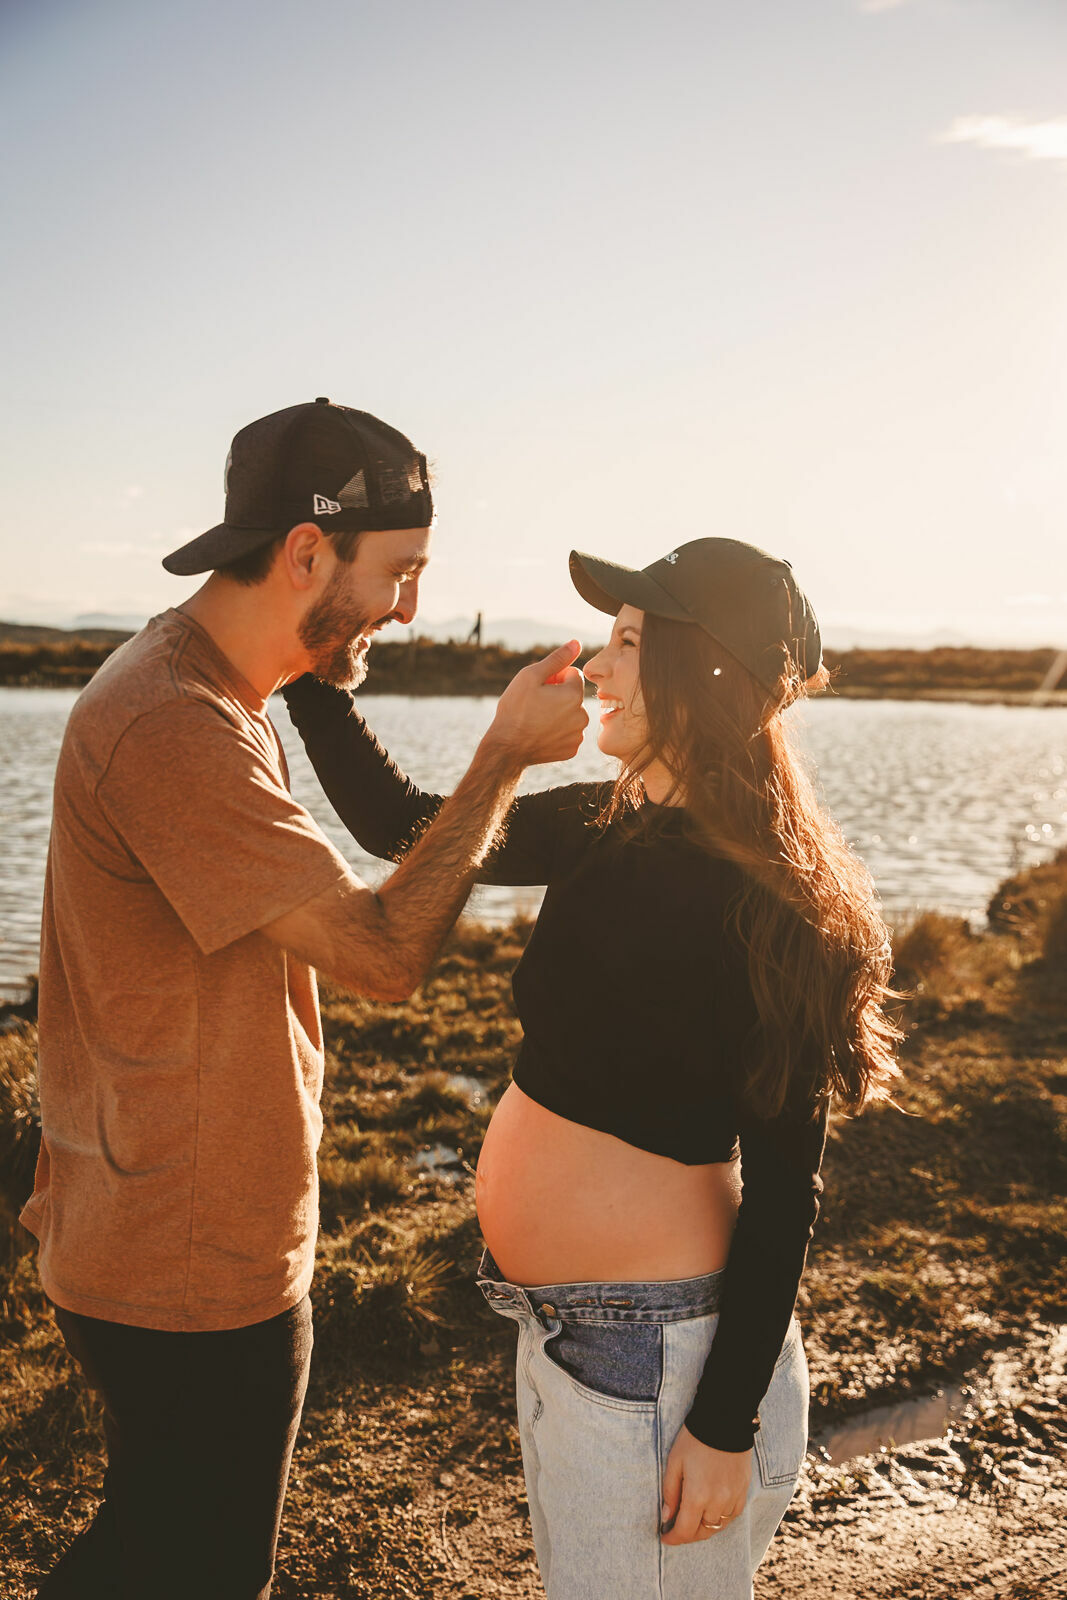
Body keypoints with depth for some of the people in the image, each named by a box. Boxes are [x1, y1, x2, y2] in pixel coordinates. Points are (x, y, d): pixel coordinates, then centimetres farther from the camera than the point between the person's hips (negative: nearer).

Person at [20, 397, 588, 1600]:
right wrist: (506, 753, -19)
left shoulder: (213, 695, 8)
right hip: (194, 1276, -10)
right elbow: (386, 953, -26)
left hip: (164, 1246, 10)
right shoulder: (172, 726, -27)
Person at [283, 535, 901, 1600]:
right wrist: (306, 661, 6)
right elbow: (403, 827, 9)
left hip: (655, 1348, -8)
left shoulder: (770, 903, -22)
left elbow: (781, 1186, -19)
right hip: (557, 1317, 8)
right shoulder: (605, 831, -1)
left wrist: (726, 1427, -17)